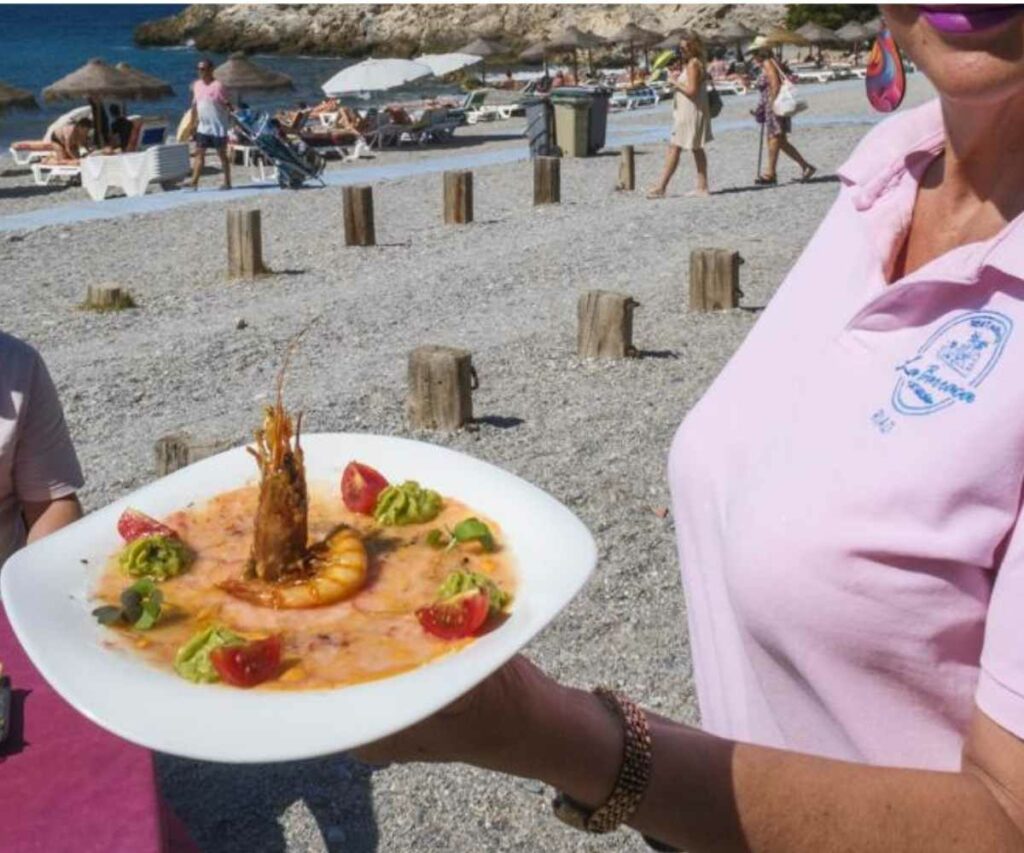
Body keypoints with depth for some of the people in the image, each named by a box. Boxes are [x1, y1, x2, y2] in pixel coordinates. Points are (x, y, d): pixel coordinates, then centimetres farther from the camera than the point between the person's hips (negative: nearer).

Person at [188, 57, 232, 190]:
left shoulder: (218, 85, -11)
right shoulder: (197, 85, 8)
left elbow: (227, 104, -9)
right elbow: (195, 104, 16)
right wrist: (195, 119, 13)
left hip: (218, 127, -6)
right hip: (203, 127, 6)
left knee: (222, 154, 3)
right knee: (199, 154, 2)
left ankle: (227, 182, 12)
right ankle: (194, 182, 0)